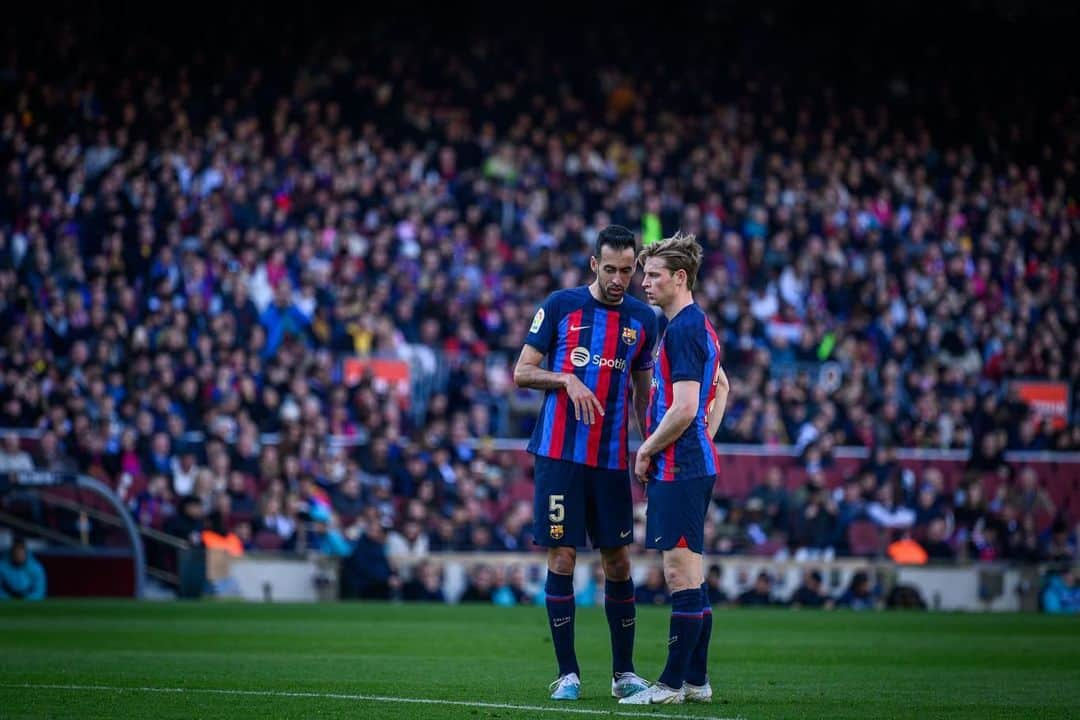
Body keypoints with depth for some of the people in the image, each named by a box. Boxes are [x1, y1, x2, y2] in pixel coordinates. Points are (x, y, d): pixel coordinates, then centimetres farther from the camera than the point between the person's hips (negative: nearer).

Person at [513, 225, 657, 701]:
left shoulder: (643, 319, 8)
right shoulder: (561, 305, 0)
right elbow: (521, 373, 2)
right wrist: (567, 379, -15)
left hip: (612, 459, 3)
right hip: (559, 453, -3)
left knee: (618, 562, 4)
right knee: (562, 559, -4)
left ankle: (624, 672, 13)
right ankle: (567, 673, 2)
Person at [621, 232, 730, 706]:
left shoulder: (683, 329, -15)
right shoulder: (698, 325, 17)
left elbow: (683, 408, -22)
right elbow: (720, 386, 32)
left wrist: (647, 450, -10)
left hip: (678, 470, -10)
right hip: (695, 464, 10)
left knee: (682, 576, -8)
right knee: (690, 578, 12)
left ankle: (673, 683, -7)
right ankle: (696, 680, 15)